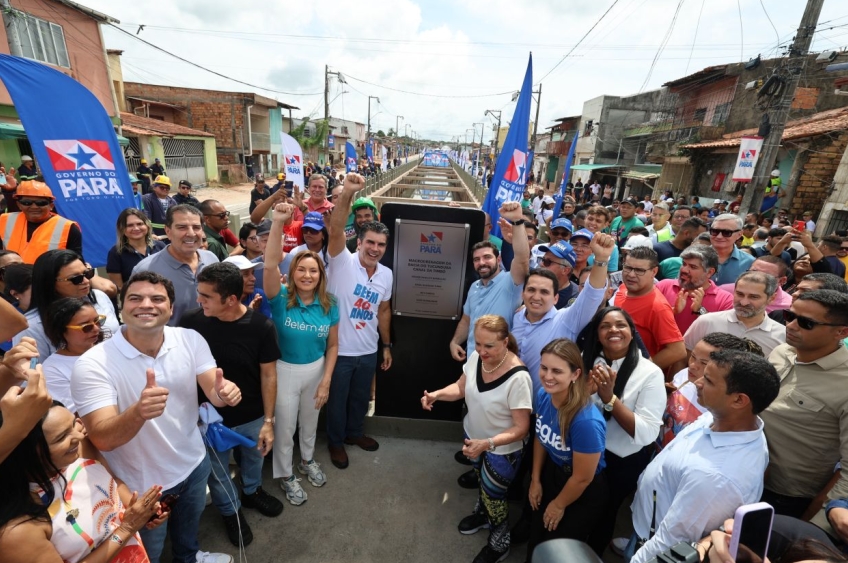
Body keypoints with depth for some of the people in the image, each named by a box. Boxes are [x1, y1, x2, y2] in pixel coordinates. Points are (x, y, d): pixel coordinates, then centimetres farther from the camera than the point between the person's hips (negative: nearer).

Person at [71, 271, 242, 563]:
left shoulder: (191, 340, -14)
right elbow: (102, 439, -30)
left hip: (194, 464, 4)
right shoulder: (93, 364, -26)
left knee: (189, 525, 33)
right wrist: (138, 412, -52)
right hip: (140, 485, -4)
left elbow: (213, 393, -17)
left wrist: (225, 391, -42)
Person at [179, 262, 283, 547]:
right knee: (217, 471, 23)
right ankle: (230, 510, 53)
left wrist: (268, 421, -8)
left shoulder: (261, 327, -22)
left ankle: (252, 492, 59)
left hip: (252, 417, 0)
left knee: (254, 459, 27)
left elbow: (268, 375, -12)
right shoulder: (191, 322, -20)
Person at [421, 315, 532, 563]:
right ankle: (482, 514, 62)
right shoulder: (476, 357, -19)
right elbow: (461, 387, -2)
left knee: (493, 496, 18)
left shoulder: (518, 378, -36)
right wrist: (436, 394, -20)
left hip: (502, 450, -5)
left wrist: (488, 443, -41)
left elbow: (521, 428, -29)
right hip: (473, 435, 5)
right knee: (481, 483, 31)